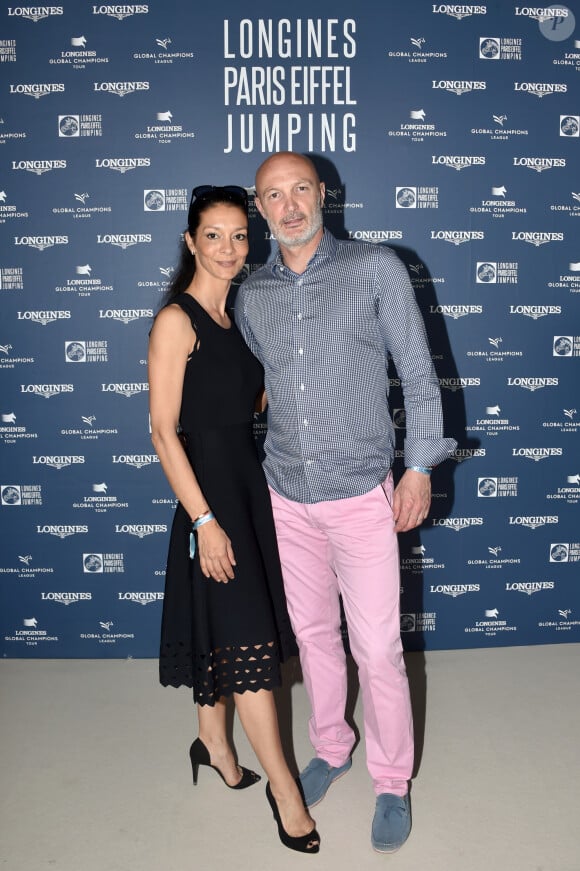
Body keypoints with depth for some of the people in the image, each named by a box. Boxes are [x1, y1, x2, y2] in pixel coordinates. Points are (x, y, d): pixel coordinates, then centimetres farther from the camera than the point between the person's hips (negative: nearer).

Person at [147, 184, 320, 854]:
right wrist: (205, 520, -20)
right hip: (208, 482, -8)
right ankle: (283, 787, 7)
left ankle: (212, 742, 36)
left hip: (248, 477, 8)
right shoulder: (176, 321, -12)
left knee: (221, 629, 18)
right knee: (250, 639, -5)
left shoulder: (238, 313, 11)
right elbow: (164, 431, -16)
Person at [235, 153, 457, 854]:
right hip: (287, 498, 4)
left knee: (377, 651, 2)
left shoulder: (376, 269, -5)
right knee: (313, 635, 17)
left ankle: (392, 782, 22)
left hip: (361, 495, -4)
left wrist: (419, 465, -6)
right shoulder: (251, 296, 6)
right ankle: (331, 748, 39)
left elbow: (418, 373, -3)